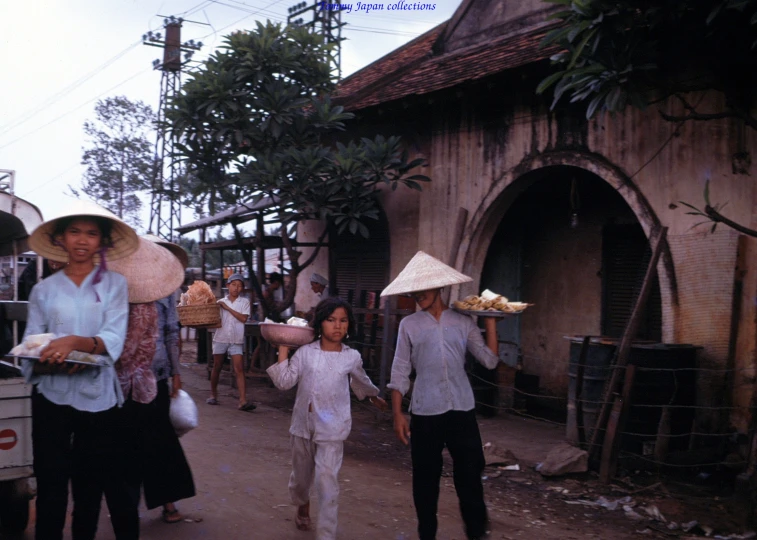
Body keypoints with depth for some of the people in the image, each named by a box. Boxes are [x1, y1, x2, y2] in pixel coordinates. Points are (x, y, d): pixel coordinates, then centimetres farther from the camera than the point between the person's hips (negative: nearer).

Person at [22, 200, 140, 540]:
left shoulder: (114, 284, 2)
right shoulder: (44, 289, 6)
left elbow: (114, 340, -11)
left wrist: (76, 341, -30)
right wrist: (49, 360, -23)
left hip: (98, 397, 0)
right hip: (52, 398, 1)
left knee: (90, 488, 11)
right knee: (51, 486, 5)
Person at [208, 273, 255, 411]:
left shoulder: (244, 302, 5)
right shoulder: (221, 302, 8)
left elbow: (243, 318, -8)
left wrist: (227, 308, -9)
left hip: (236, 339, -2)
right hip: (221, 337, 2)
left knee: (239, 368, -10)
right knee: (217, 367, 10)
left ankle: (243, 401, -16)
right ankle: (213, 395, 28)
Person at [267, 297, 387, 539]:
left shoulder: (352, 357, -2)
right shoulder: (305, 352, -4)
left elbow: (361, 382, 19)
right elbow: (284, 382, -9)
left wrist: (374, 396, 35)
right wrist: (283, 351, -12)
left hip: (332, 428, -2)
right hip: (303, 424, 2)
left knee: (327, 482, -12)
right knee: (301, 476, 21)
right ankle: (302, 505, 53)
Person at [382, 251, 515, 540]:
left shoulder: (463, 322, 4)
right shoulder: (409, 325, 1)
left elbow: (489, 360, -2)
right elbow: (400, 372, 2)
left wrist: (490, 321, -4)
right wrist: (397, 413, -4)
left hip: (462, 410, 1)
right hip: (425, 413, 0)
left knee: (470, 475, 6)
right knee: (426, 478, 9)